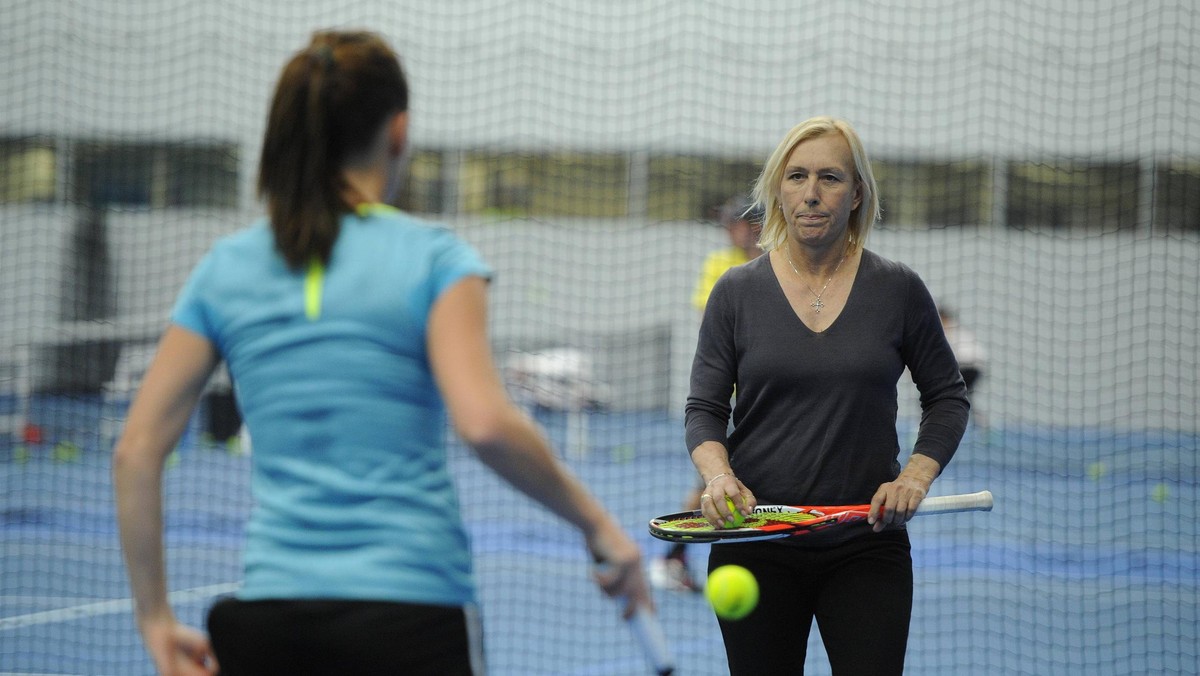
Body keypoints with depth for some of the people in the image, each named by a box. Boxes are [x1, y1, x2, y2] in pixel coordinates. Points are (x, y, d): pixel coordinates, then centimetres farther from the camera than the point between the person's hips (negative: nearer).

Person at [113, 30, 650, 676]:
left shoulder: (222, 270, 8)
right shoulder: (433, 259, -3)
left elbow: (136, 450, 5)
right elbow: (486, 423, -18)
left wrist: (156, 621, 9)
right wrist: (596, 523, -6)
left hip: (266, 617, 3)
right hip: (412, 615, -3)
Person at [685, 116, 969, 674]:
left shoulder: (898, 289, 2)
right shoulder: (736, 292, 2)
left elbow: (947, 396, 10)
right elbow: (704, 408, 3)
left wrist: (915, 477, -5)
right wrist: (718, 474, -16)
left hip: (867, 542, -1)